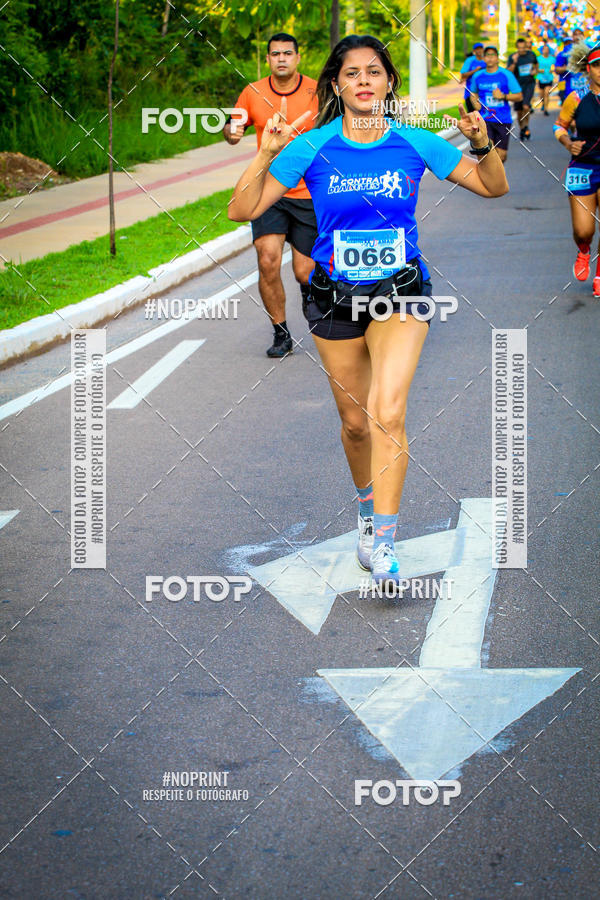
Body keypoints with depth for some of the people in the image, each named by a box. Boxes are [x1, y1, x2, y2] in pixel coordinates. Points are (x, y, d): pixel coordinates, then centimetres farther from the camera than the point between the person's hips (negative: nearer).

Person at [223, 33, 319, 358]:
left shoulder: (317, 92, -3)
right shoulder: (253, 93, 1)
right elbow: (234, 127, 14)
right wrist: (231, 131, -10)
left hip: (309, 194, -1)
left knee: (304, 272, 0)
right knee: (268, 261, -16)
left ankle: (309, 289, 39)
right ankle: (281, 334, 0)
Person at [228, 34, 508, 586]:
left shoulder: (415, 144, -4)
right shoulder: (311, 148, -6)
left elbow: (494, 188, 4)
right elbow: (242, 211, -7)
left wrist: (484, 146, -15)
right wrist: (267, 155, -20)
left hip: (400, 292, -1)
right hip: (335, 294, 1)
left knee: (386, 412, -20)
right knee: (355, 421, 11)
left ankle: (383, 541, -18)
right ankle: (368, 504, 39)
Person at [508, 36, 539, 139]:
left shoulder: (531, 54, 3)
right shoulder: (513, 57, -7)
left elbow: (536, 64, 24)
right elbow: (509, 72, -16)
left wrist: (535, 71, 4)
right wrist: (514, 62, -29)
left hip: (529, 83, 0)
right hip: (518, 84, 0)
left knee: (526, 106, -19)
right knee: (519, 110, 6)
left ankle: (525, 126, 2)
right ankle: (522, 129, 26)